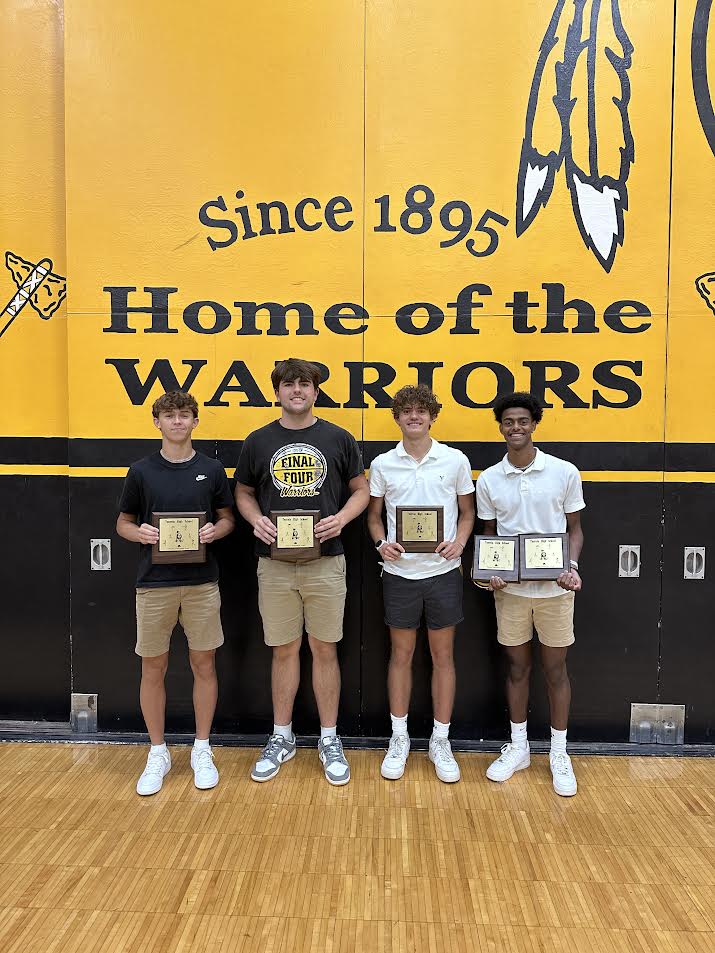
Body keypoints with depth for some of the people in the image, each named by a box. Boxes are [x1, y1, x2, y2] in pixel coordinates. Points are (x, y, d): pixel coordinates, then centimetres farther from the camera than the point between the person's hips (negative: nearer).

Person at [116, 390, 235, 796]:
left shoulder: (211, 469, 2)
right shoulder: (141, 471, 1)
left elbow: (228, 518, 8)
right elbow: (124, 522, 8)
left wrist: (215, 530, -14)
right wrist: (139, 533, -14)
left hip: (202, 581, 0)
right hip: (154, 582, 0)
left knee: (204, 665, 8)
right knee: (153, 669, 8)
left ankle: (202, 750, 25)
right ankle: (158, 753, 26)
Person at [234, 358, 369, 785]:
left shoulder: (338, 439, 1)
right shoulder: (258, 441, 5)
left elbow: (361, 489, 6)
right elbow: (243, 492, 13)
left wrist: (341, 518, -13)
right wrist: (257, 520, -8)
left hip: (325, 562, -1)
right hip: (275, 562, 1)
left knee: (325, 650, 7)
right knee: (284, 650, 11)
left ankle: (330, 740, 22)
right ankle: (282, 737, 27)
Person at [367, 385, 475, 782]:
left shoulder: (456, 460, -1)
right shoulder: (383, 464, 2)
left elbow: (467, 512, 7)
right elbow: (374, 515, 9)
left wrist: (459, 542, -12)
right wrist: (381, 542, -10)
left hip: (443, 571, 0)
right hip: (400, 571, 1)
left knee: (443, 657, 9)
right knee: (401, 655, 11)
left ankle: (441, 741, 24)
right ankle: (399, 738, 26)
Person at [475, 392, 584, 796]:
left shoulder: (565, 472, -4)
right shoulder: (489, 479, 1)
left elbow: (575, 528, 3)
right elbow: (489, 534, 9)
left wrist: (572, 566, -15)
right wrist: (491, 572, -9)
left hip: (554, 587, -1)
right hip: (510, 588, 2)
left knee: (556, 669, 9)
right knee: (517, 666, 13)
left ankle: (559, 753, 25)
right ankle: (518, 747, 29)